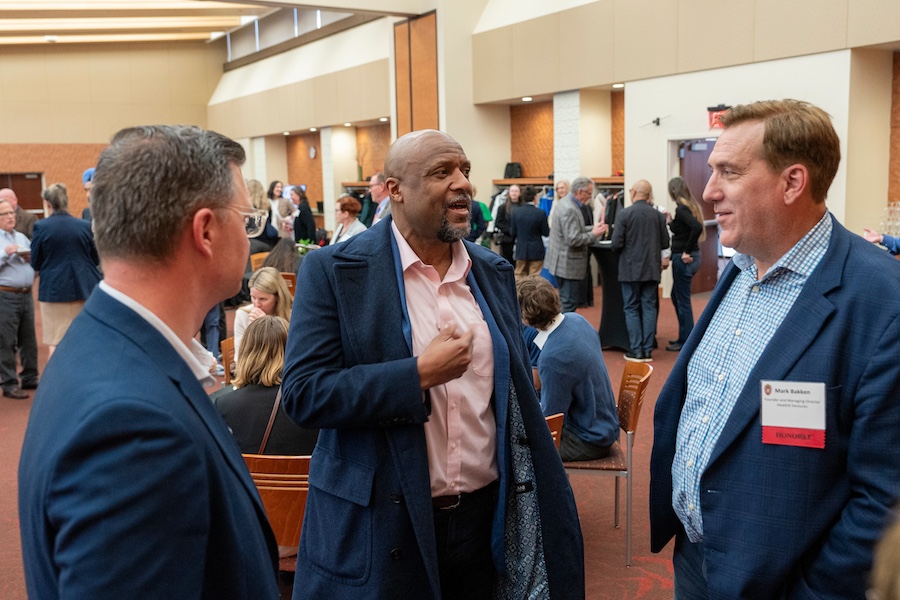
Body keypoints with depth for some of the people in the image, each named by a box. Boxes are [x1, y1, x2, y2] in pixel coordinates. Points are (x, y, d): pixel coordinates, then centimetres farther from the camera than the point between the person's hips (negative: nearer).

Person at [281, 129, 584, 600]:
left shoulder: (494, 272, 6)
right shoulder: (334, 271, -9)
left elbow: (517, 392, 12)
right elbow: (302, 393, -15)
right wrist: (420, 374, -20)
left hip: (485, 519, 4)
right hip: (380, 528, -4)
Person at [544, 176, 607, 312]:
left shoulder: (564, 202, 10)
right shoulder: (570, 209, -22)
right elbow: (573, 239, -26)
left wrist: (592, 228, 9)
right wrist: (593, 234, -13)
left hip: (562, 262, 11)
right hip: (568, 264, -11)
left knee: (565, 301, 18)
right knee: (569, 303, -3)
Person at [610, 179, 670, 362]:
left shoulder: (624, 214, -12)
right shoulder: (658, 215, -1)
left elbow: (616, 244, -13)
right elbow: (665, 243, 4)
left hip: (630, 270, -3)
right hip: (652, 270, 3)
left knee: (632, 309, 6)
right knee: (649, 308, 10)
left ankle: (636, 351, 5)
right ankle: (647, 350, 12)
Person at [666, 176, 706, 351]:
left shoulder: (681, 209, -17)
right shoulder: (691, 206, 10)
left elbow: (697, 227, -31)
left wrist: (686, 251, -23)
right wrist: (670, 221, 20)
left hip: (683, 258, -10)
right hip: (692, 256, 10)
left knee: (682, 300, 0)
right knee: (677, 297, 20)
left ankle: (686, 342, 9)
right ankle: (684, 337, 28)